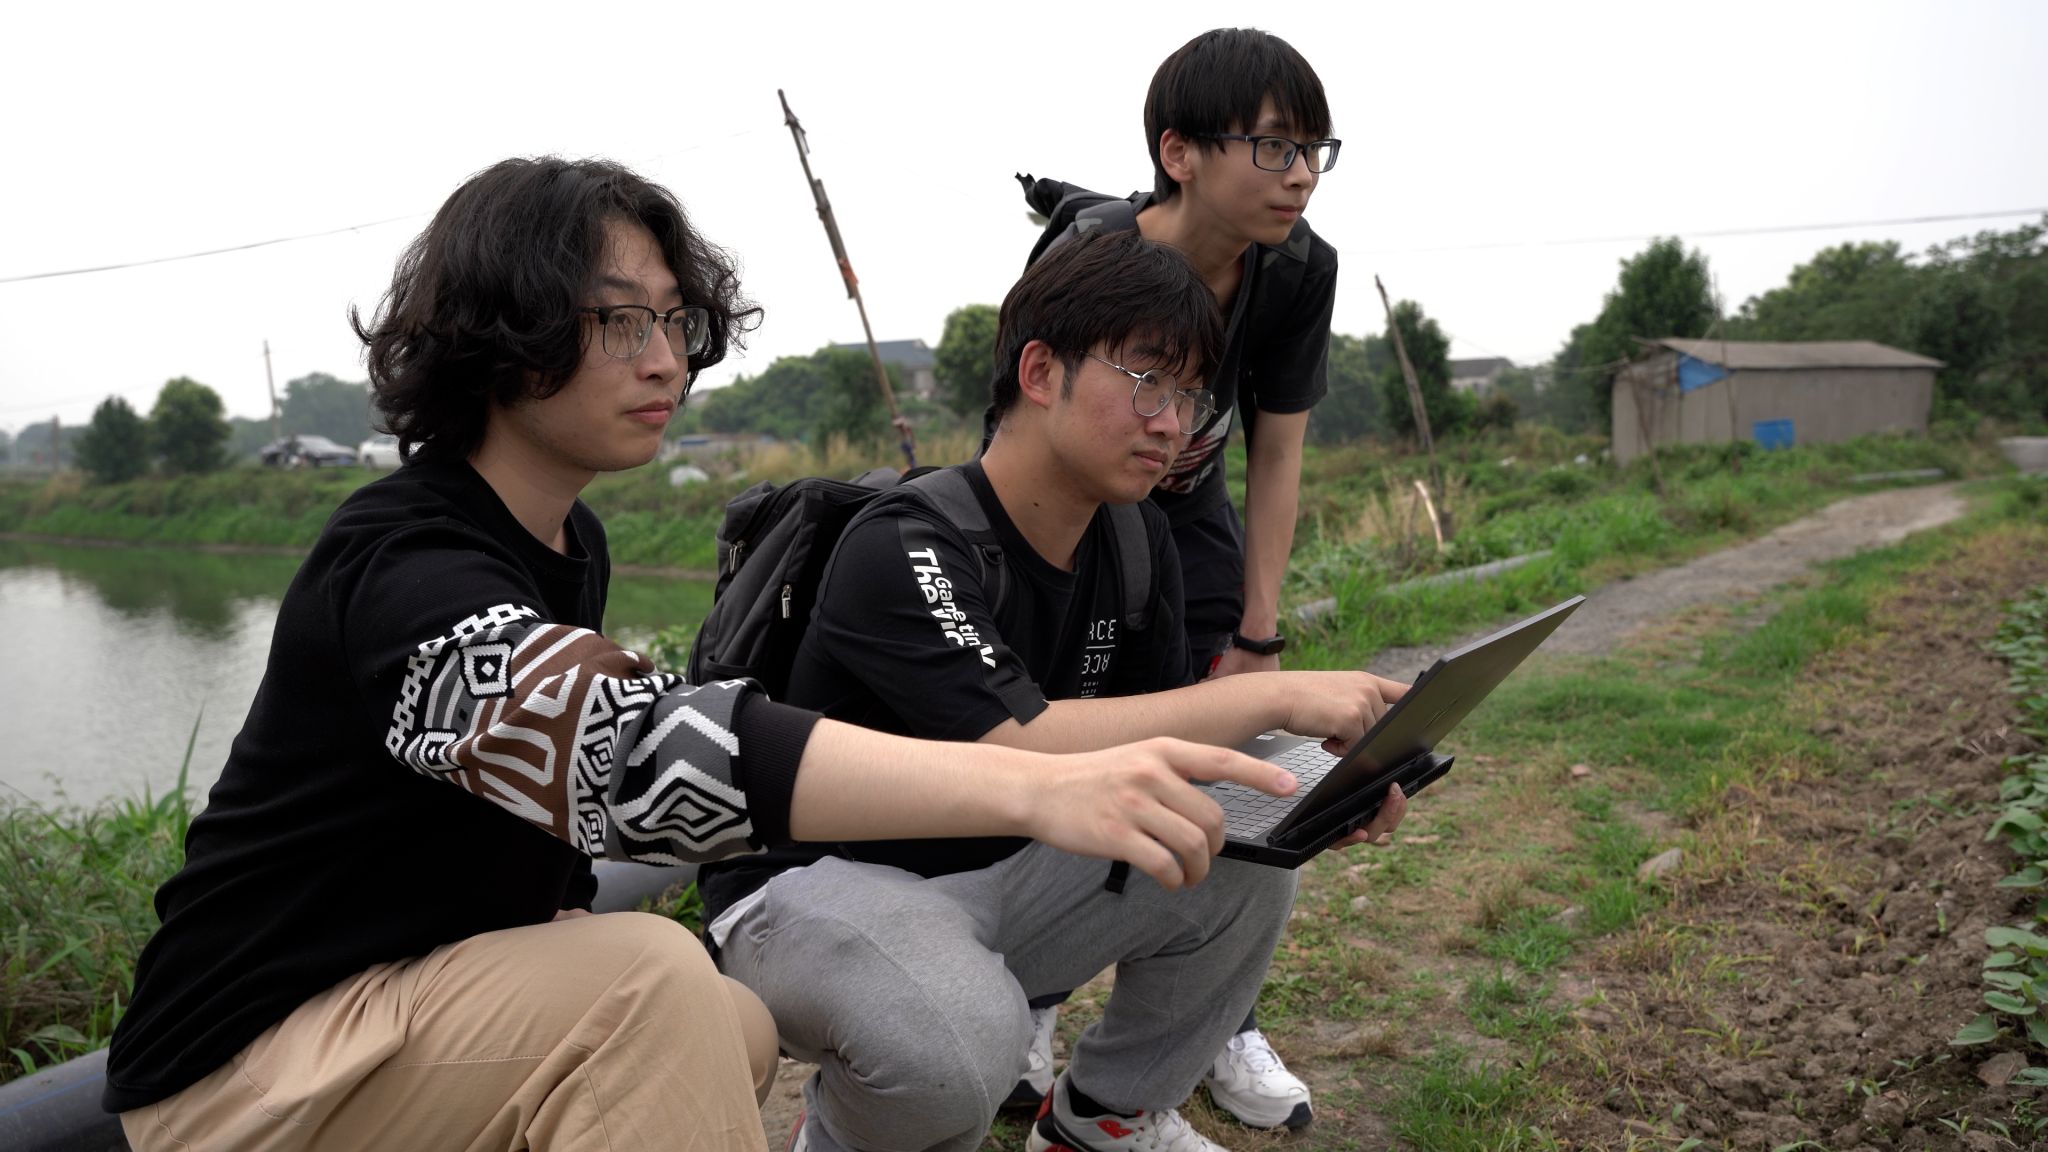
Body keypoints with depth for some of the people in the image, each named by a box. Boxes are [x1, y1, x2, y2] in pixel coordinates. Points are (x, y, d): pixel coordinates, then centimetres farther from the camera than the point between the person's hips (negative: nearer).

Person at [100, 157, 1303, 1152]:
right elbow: (627, 746, -46)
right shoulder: (400, 568, -27)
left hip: (417, 987, 9)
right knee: (651, 981, -31)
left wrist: (563, 914, 1)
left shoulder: (572, 542, 3)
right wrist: (1033, 785, -55)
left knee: (739, 1032, 13)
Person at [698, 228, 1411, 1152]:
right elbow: (1020, 749, -38)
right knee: (964, 1039, -36)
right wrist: (1276, 695, -34)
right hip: (816, 882, -7)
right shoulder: (903, 548, -26)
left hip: (1000, 871, 7)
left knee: (1249, 864, -7)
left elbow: (1162, 744, 0)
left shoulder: (1135, 545, -2)